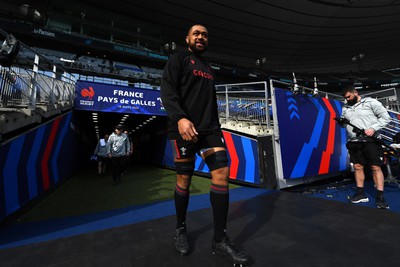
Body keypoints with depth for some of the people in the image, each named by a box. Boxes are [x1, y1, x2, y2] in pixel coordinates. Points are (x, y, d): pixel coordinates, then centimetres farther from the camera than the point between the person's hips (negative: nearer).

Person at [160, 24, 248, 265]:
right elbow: (167, 90, -10)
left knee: (222, 172, -8)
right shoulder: (178, 59, 7)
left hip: (209, 127, 6)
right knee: (184, 179, 2)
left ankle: (220, 239, 5)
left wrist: (215, 126, 21)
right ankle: (181, 230, 26)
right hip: (184, 128, -5)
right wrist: (180, 118, -26)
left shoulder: (209, 69, 26)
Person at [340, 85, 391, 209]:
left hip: (371, 141, -4)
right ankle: (361, 194, 15)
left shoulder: (370, 102, 0)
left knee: (376, 167, -2)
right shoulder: (345, 108, 14)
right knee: (357, 167, 6)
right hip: (354, 142, 5)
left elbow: (385, 117, -3)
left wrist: (373, 128, -17)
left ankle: (380, 197, 5)